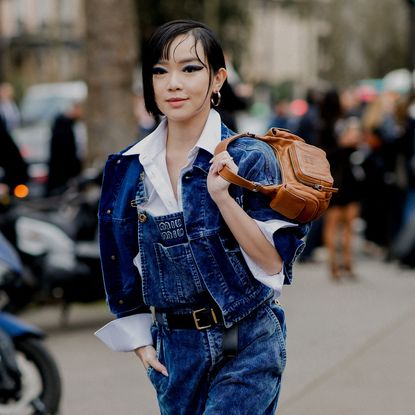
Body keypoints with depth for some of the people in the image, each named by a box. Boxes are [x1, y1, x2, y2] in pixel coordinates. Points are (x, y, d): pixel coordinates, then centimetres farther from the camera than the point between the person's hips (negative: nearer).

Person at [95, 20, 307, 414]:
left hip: (247, 347, -4)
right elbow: (122, 263, 13)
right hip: (173, 348, 4)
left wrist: (223, 197, -21)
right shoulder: (129, 168, 3)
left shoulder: (250, 158, -8)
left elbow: (274, 263, -12)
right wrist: (139, 340, 9)